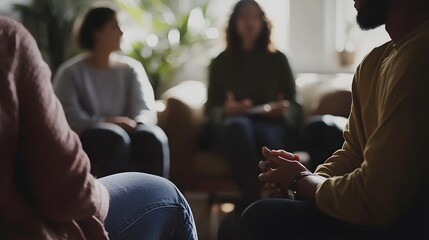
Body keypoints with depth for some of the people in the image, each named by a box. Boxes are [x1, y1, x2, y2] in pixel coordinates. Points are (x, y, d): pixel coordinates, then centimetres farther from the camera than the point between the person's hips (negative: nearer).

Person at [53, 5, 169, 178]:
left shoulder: (131, 69, 14)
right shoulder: (71, 72, 3)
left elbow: (146, 109, 3)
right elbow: (68, 116, -9)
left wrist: (136, 124, -21)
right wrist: (105, 122, -24)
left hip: (126, 133, 3)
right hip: (87, 140, -3)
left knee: (151, 137, -31)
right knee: (114, 138, -37)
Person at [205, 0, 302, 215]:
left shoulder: (277, 60, 17)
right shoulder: (221, 62, 17)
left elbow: (294, 106, 14)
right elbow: (210, 110, 12)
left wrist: (284, 109, -10)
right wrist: (226, 110, -12)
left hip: (271, 125, 0)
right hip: (231, 128, 0)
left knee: (271, 137, -39)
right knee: (239, 125, -39)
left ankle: (247, 207, -38)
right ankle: (253, 204, -47)